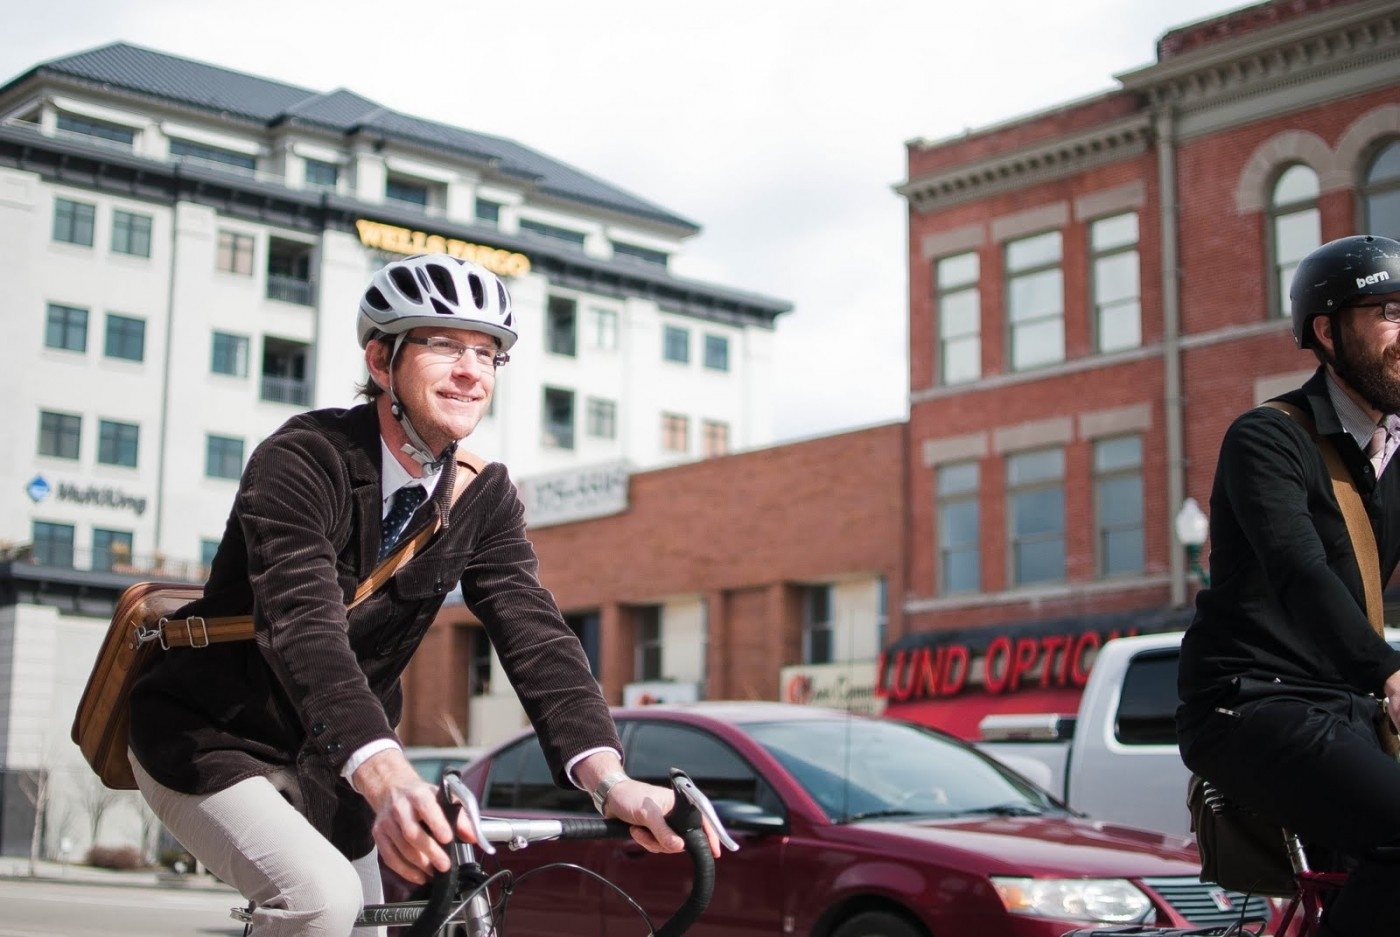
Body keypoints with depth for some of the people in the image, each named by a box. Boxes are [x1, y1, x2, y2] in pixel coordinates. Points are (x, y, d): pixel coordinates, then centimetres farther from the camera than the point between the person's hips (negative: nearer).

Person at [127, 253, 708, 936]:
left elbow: (534, 633, -18)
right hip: (207, 740, -6)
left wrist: (609, 779, -36)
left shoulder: (483, 496, -6)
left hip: (320, 767, 6)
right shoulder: (301, 461, -23)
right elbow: (305, 624, -38)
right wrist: (386, 777, -54)